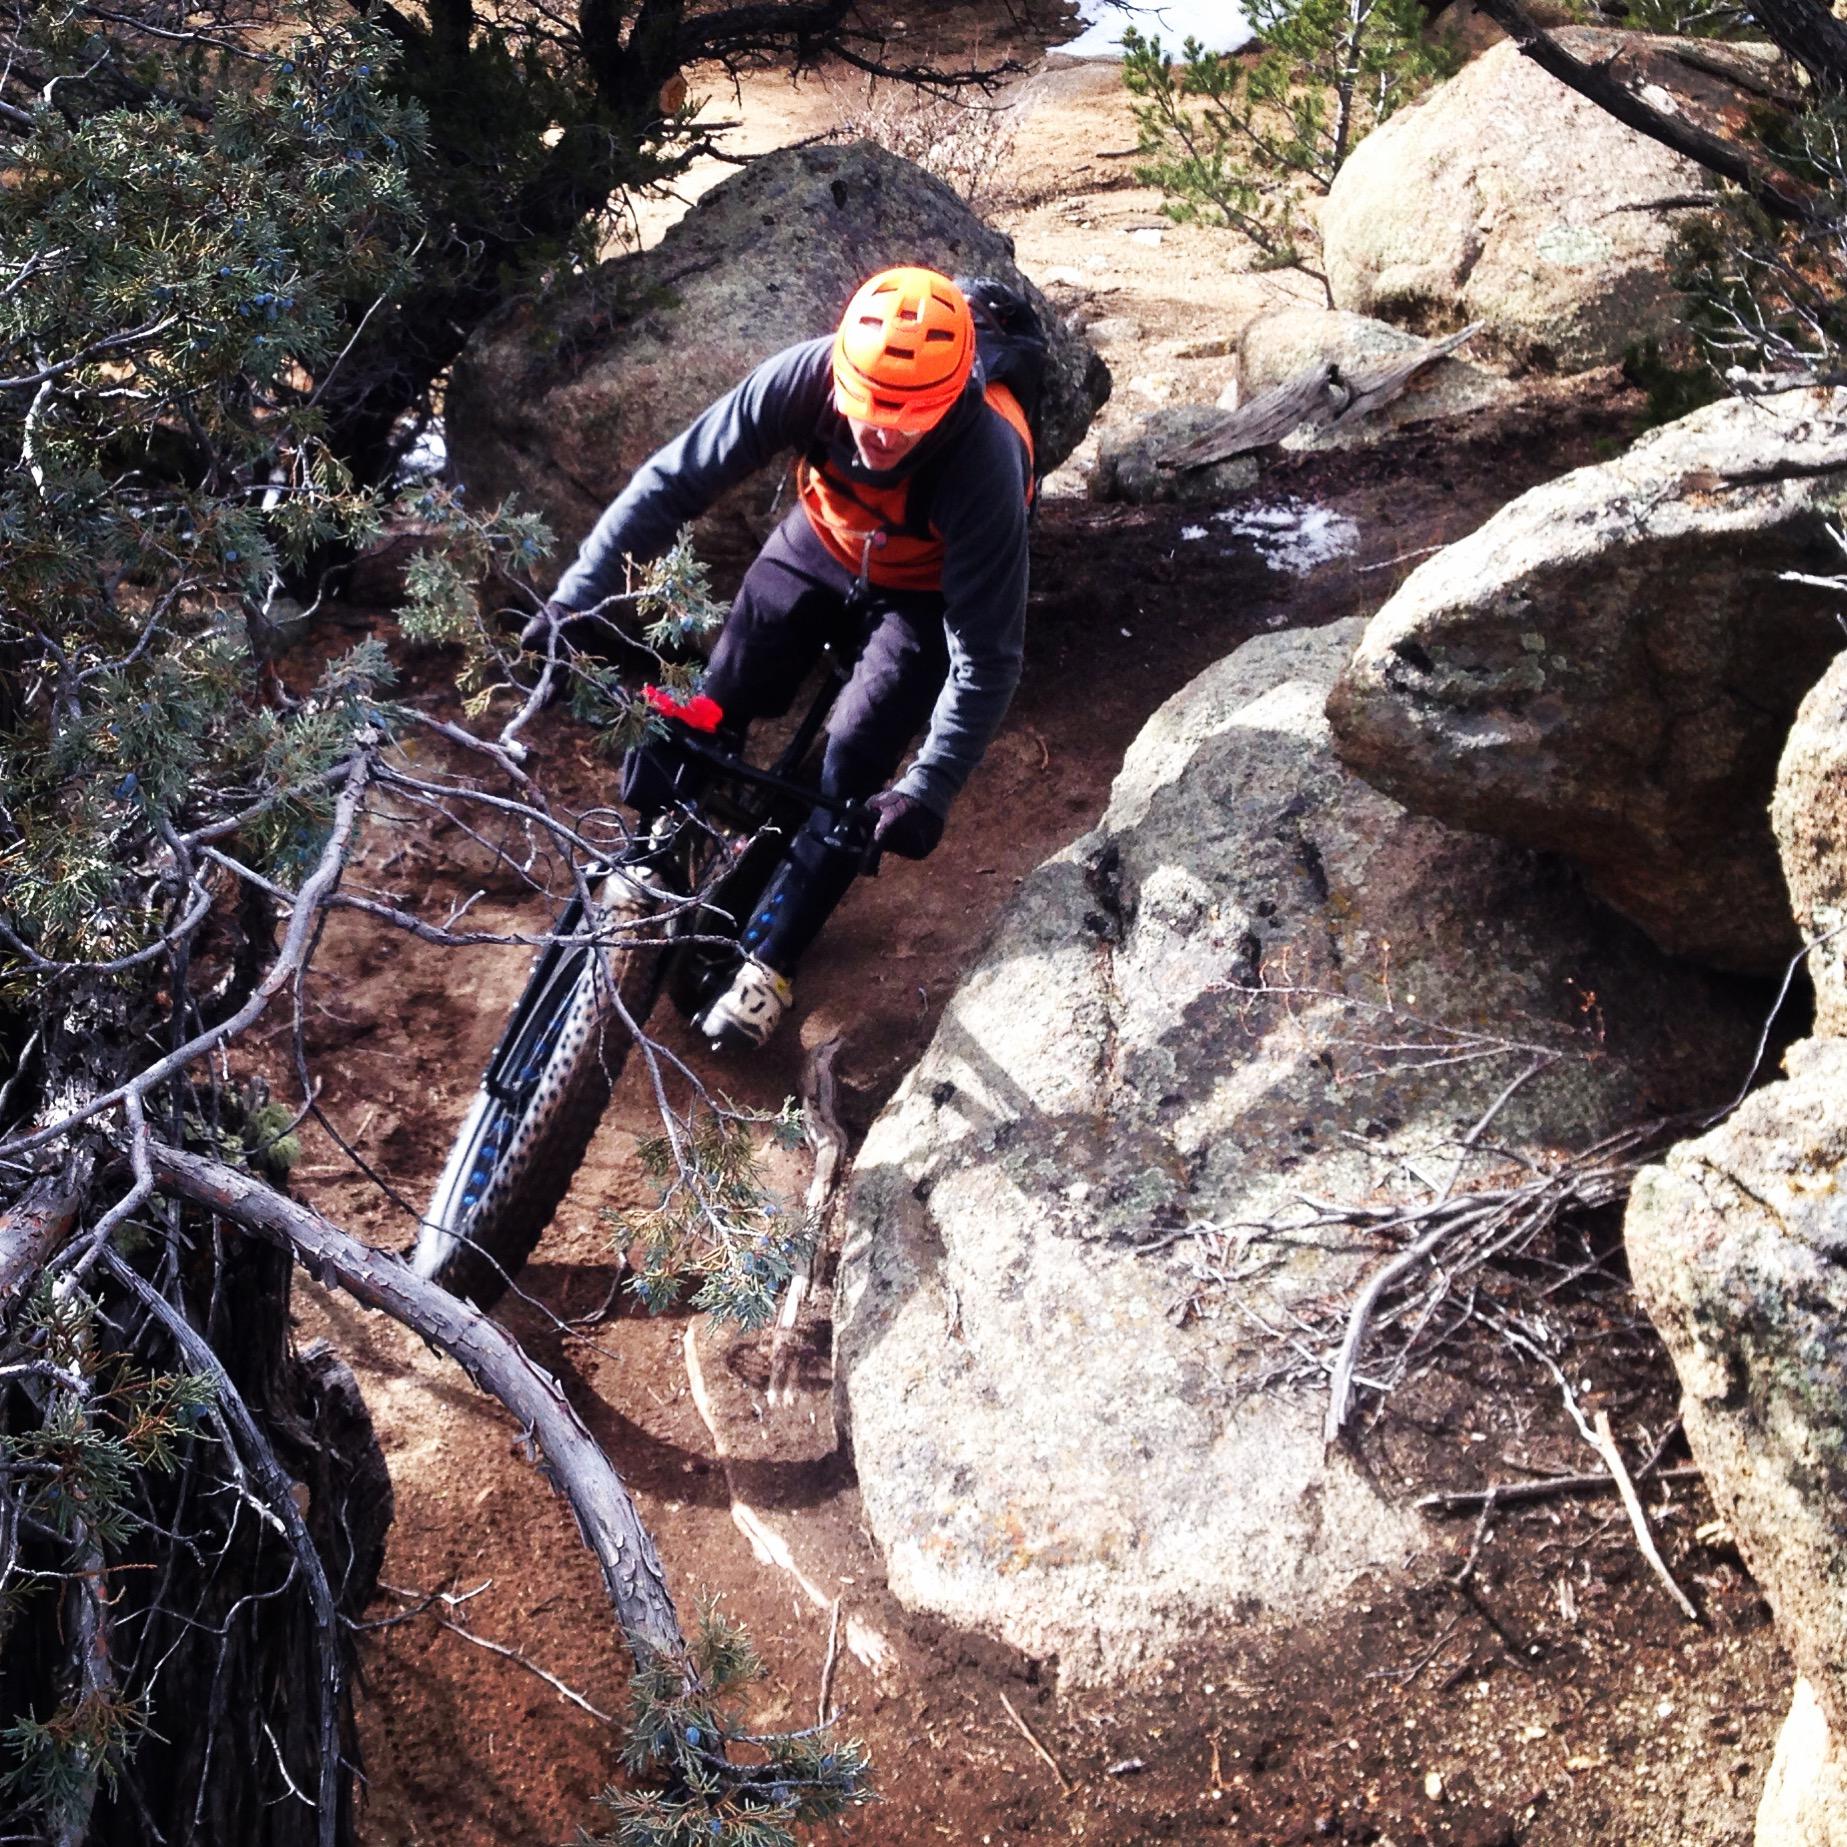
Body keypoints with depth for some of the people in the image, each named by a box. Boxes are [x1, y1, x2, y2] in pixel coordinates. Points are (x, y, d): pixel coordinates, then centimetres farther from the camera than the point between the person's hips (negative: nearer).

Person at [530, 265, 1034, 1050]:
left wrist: (930, 788, -40)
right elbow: (674, 478, -24)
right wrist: (578, 595, -29)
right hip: (822, 541, 3)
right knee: (706, 707, -7)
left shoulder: (983, 462, -39)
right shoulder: (803, 377, -34)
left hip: (926, 593, -3)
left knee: (855, 764, -16)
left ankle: (766, 964, -2)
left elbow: (985, 658, -33)